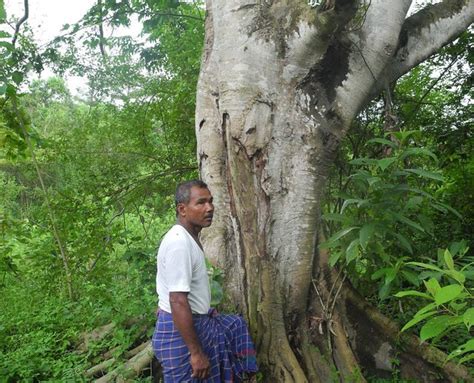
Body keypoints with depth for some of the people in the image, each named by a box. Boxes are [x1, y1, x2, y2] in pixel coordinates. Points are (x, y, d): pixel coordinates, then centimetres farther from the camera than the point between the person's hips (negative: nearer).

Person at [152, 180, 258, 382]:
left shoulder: (188, 237, 6)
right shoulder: (179, 242, -26)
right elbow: (177, 302, -30)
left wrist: (207, 310, 29)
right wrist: (196, 353, -26)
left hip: (196, 321, 10)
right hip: (179, 331, -10)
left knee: (236, 326, 24)